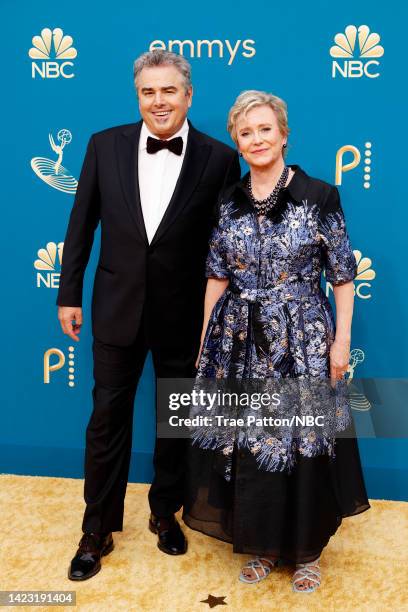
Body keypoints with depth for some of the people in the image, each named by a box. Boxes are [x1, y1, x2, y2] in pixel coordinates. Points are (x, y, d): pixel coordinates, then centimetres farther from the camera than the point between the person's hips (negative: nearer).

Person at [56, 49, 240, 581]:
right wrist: (69, 294, 4)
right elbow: (81, 224, 3)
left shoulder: (219, 158, -7)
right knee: (107, 418, 11)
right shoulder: (105, 146, -2)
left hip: (185, 315, -1)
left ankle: (165, 511, 39)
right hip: (117, 308, 1)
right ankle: (99, 528, 30)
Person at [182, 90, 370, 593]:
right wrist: (205, 340, 8)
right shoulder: (229, 201, 5)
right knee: (243, 446, 9)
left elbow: (342, 275, -2)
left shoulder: (319, 196, -5)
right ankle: (262, 544, 32)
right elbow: (217, 275, 8)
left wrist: (341, 340, -6)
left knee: (303, 446, 5)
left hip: (301, 340, -3)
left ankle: (306, 550, 30)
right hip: (239, 341, 3)